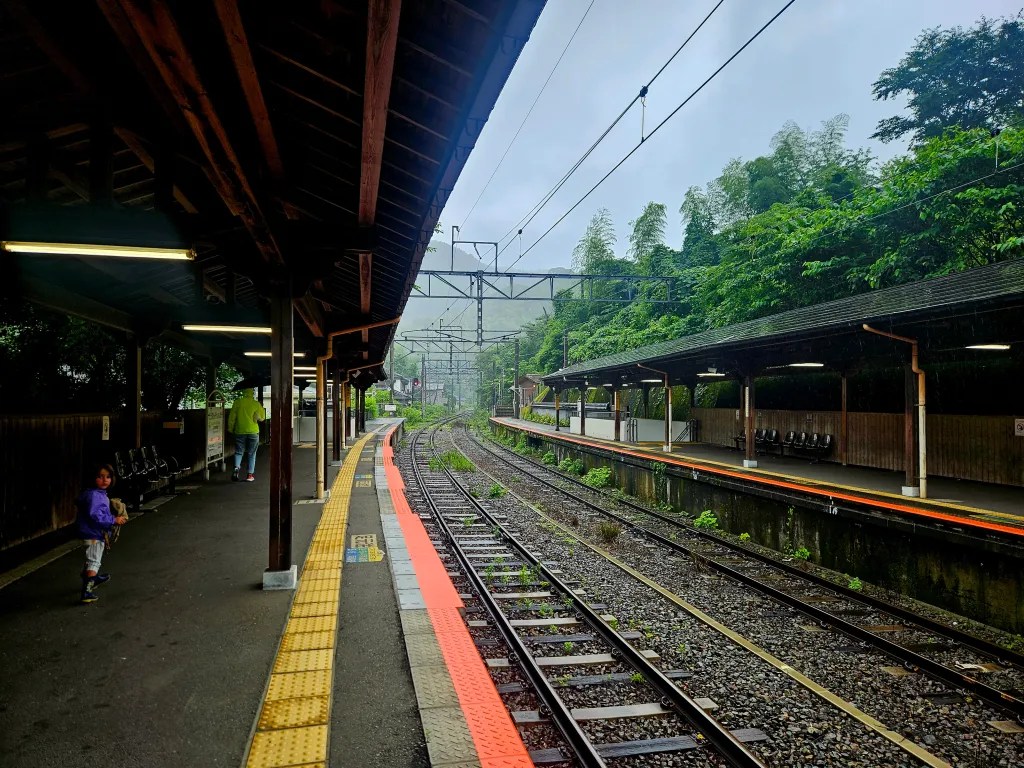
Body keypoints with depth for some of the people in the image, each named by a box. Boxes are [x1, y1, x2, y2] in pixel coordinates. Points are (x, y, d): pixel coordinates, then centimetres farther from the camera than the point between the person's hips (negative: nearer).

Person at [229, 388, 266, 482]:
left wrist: (230, 429, 12)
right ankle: (250, 475, 7)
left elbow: (232, 417, 0)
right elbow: (262, 418, 0)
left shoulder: (237, 402, -3)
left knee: (238, 452, 10)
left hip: (240, 432, 1)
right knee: (252, 454, 8)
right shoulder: (256, 404, -6)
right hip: (253, 432, -1)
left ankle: (236, 468, -15)